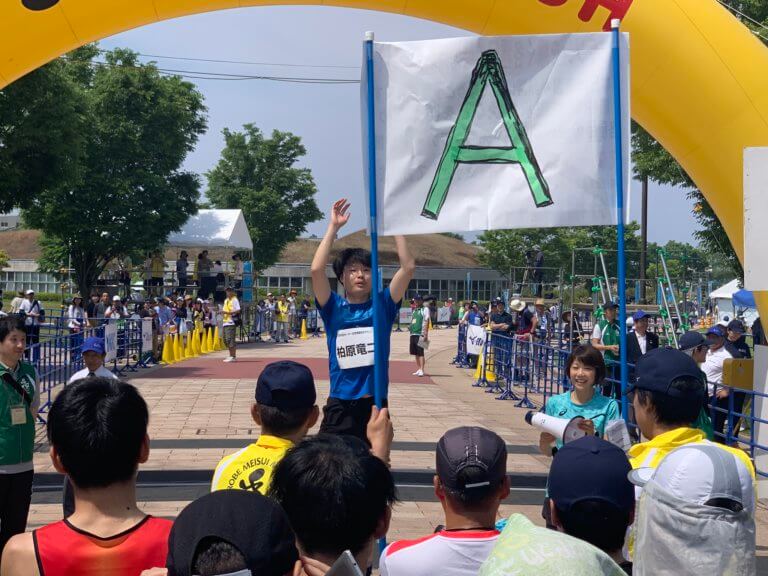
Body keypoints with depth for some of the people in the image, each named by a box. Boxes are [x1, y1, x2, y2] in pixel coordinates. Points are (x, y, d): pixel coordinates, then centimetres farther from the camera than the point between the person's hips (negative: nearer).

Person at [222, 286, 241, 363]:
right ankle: (231, 355, 18)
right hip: (225, 322, 9)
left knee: (230, 339, -12)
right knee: (226, 340, 10)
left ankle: (233, 356, -8)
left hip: (231, 323, -9)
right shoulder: (226, 300, 20)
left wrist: (228, 312, -21)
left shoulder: (235, 300, -6)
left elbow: (238, 310, -15)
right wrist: (222, 312, 9)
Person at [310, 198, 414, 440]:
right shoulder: (334, 308, 1)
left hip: (376, 405, 1)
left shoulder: (383, 305, 3)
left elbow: (408, 267, -7)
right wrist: (334, 227, -10)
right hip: (340, 406, -1)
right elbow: (316, 269, -14)